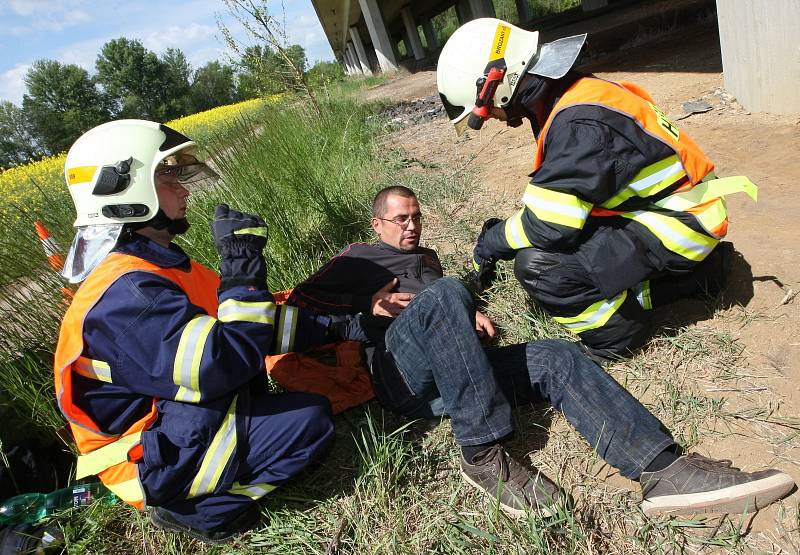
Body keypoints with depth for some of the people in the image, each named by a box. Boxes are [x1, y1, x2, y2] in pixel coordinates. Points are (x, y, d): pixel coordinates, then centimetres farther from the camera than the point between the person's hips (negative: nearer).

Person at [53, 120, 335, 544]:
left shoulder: (160, 265, 3)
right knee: (311, 418, -16)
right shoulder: (128, 292, -28)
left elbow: (243, 319, 6)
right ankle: (202, 508, -2)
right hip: (157, 461, -9)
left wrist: (331, 328, 2)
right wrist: (242, 265, -32)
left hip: (178, 418, 10)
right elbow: (224, 367, -35)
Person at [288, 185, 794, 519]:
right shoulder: (358, 259, 18)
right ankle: (484, 456, -36)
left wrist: (468, 317, 9)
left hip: (447, 377, 6)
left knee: (559, 360, -14)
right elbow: (300, 309, 9)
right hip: (400, 370, -6)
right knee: (446, 292, -35)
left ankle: (664, 470, -32)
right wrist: (367, 316, -5)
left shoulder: (426, 257, 36)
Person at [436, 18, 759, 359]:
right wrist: (501, 234, 5)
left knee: (538, 264, -22)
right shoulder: (566, 95, 4)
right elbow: (552, 200, 11)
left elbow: (548, 227, -26)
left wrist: (490, 244, -9)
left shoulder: (579, 124, -26)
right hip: (660, 205, 10)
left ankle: (617, 332, 1)